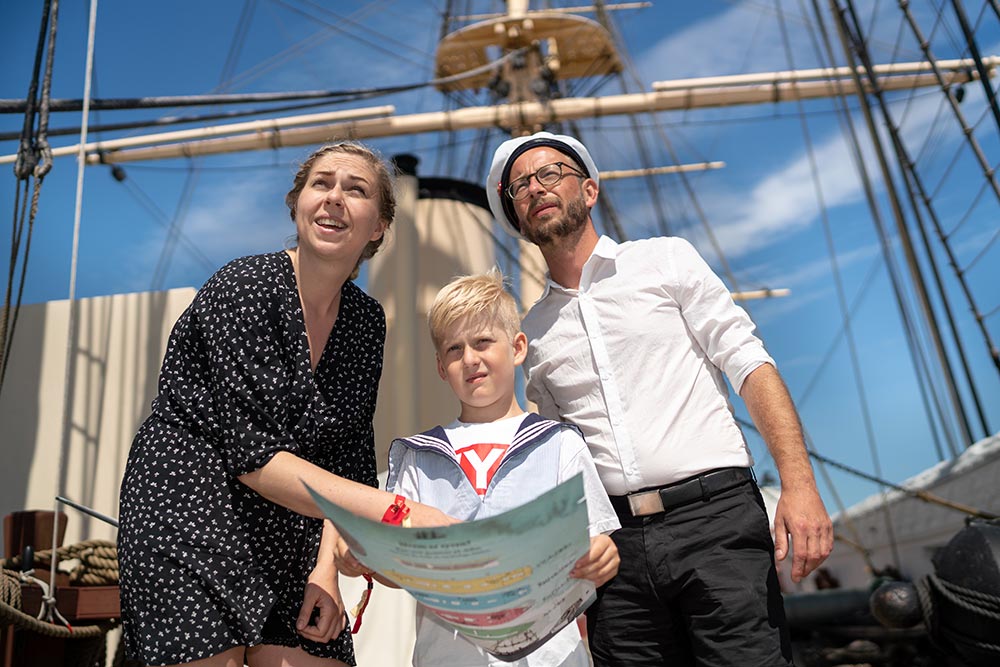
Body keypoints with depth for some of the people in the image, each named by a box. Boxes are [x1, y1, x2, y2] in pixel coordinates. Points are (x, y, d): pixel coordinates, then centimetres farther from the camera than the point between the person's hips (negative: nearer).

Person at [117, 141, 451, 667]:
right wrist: (397, 511, -28)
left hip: (289, 535, 5)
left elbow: (347, 459, 7)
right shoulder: (243, 288, -14)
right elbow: (252, 456, -22)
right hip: (187, 513, -5)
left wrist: (327, 564, -6)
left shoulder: (366, 320, 4)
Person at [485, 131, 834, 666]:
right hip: (616, 541, 3)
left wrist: (798, 484, -12)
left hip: (713, 515, -2)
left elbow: (751, 366, 0)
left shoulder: (666, 260, 7)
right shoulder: (533, 331, 14)